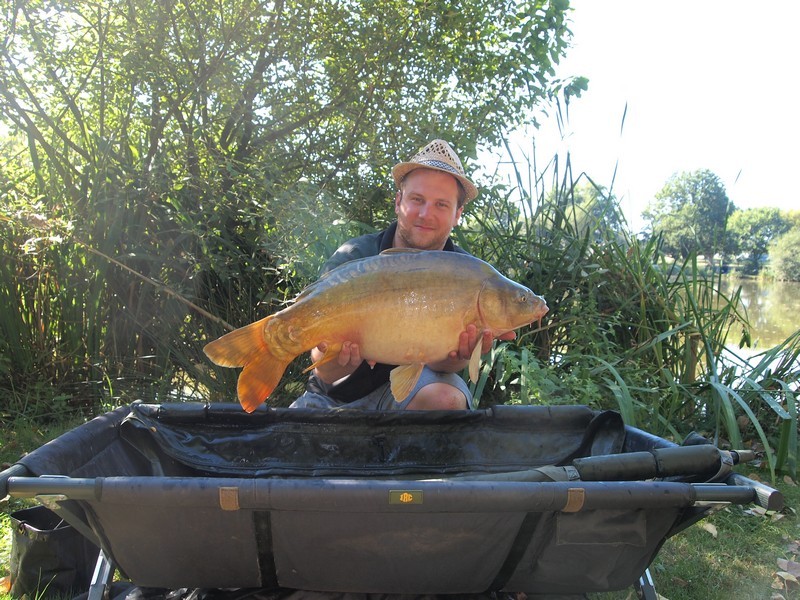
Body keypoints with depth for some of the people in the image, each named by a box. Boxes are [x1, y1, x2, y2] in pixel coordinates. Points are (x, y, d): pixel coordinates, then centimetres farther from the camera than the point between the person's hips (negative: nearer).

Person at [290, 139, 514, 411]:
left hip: (408, 388, 1)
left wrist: (456, 357, -41)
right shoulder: (352, 258, -13)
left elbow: (439, 362, -17)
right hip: (338, 396, 0)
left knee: (445, 397, -32)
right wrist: (342, 359, -44)